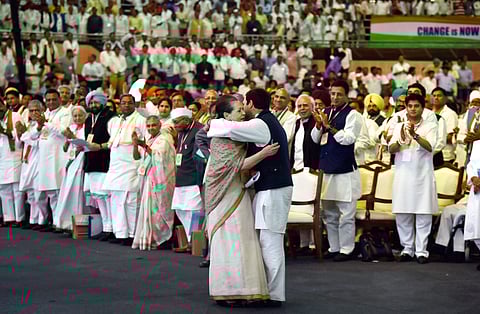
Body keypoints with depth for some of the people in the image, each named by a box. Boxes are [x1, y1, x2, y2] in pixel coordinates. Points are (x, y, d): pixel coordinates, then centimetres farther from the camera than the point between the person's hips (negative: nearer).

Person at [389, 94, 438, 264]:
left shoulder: (430, 126, 4)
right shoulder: (399, 127, 13)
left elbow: (429, 147, -12)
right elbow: (391, 149, 1)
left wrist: (415, 135, -28)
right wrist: (401, 140, -19)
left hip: (422, 175, -3)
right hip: (403, 175, 3)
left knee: (423, 214, -3)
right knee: (402, 214, 3)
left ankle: (421, 250, 0)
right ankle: (407, 248, 12)